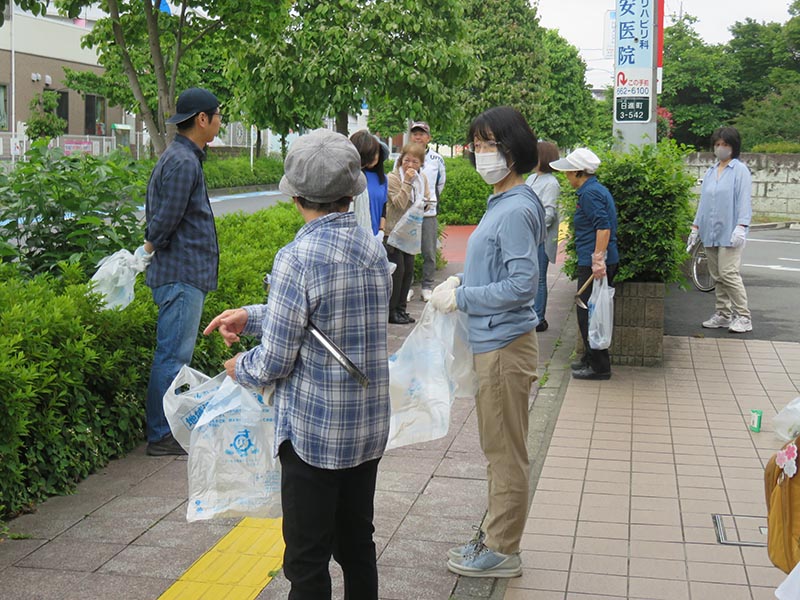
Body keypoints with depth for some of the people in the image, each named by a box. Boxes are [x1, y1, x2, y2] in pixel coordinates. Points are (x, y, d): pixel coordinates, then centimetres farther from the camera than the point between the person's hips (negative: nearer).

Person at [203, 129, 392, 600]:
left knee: (307, 561, 5)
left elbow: (275, 363, -16)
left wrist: (240, 367, 5)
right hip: (370, 428, 7)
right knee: (357, 547, 20)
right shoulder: (373, 248, 2)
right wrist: (250, 317, 16)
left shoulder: (299, 258, -20)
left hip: (313, 433, -7)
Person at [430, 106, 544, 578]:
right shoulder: (502, 203, 11)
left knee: (506, 452, 3)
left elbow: (522, 284, -24)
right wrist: (463, 280, 7)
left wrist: (460, 297, -17)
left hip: (506, 346, -10)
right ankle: (497, 537, 33)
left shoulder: (517, 210, -20)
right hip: (492, 342, 10)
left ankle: (503, 552, 16)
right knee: (499, 450, 19)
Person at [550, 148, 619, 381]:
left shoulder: (590, 193, -15)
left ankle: (599, 366, 3)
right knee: (590, 313, 17)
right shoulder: (597, 189, 16)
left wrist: (598, 259, -27)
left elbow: (603, 227, -24)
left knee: (588, 314, -3)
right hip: (601, 262, 10)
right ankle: (592, 359, 26)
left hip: (593, 264, -10)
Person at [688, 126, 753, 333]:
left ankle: (743, 317, -8)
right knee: (717, 275, 9)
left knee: (729, 273, -13)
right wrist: (696, 227, 17)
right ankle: (723, 314, 16)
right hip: (710, 232, 7)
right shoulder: (710, 172, 17)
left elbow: (744, 200, -10)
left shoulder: (740, 171, -3)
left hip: (729, 233, -7)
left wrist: (741, 226, -20)